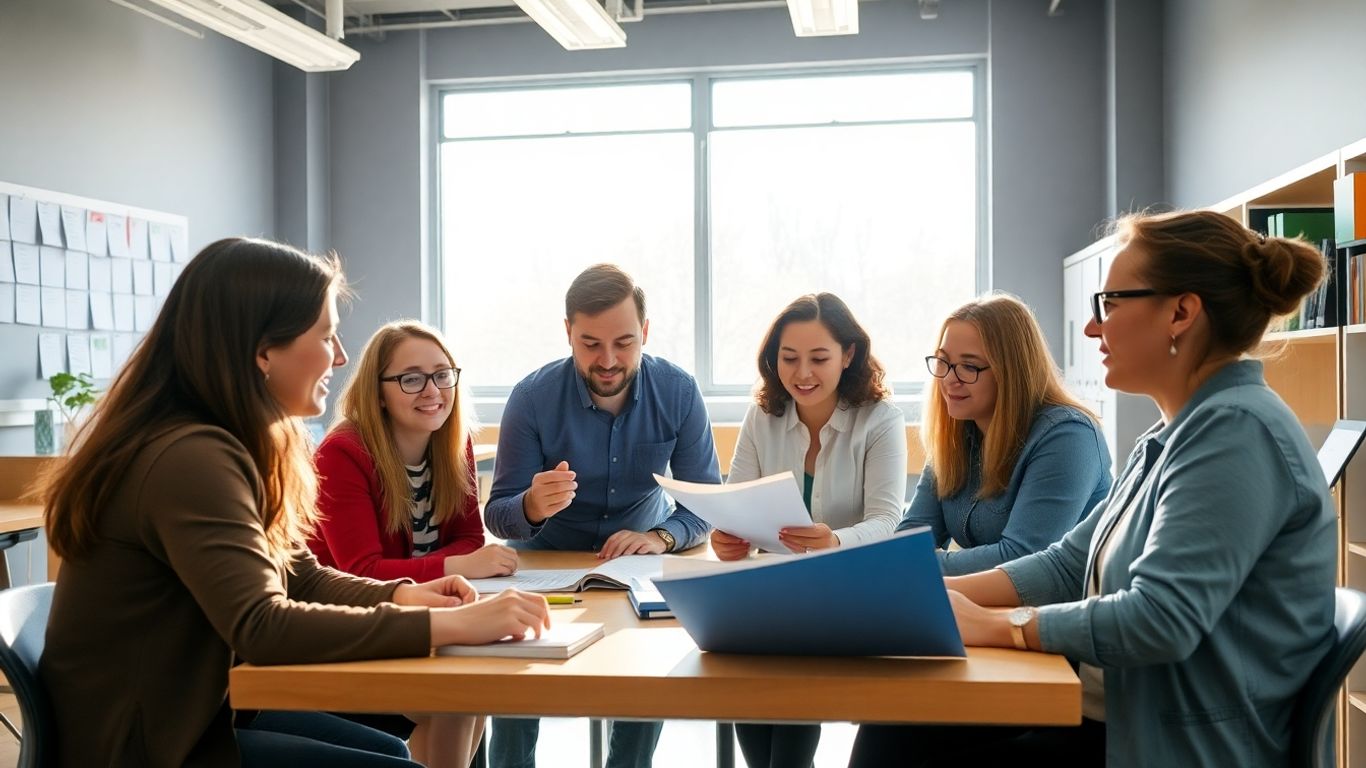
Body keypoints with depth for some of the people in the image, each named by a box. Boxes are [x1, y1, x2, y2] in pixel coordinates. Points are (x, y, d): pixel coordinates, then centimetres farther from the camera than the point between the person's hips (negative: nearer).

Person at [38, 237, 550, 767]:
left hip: (184, 715, 9)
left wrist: (401, 595, -9)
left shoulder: (220, 446, 6)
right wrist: (453, 625, -34)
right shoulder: (190, 458, -27)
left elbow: (299, 577, 9)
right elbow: (262, 628, -35)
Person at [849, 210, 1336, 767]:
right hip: (1117, 717, 9)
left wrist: (988, 626, -19)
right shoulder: (1173, 438, 13)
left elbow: (1162, 619, -28)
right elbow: (1069, 564, 10)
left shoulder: (1237, 430, -19)